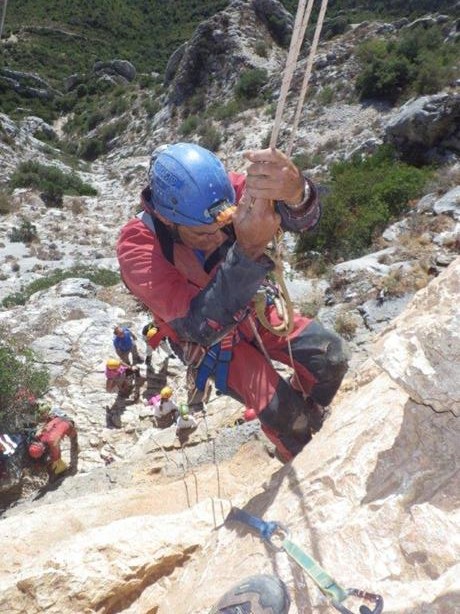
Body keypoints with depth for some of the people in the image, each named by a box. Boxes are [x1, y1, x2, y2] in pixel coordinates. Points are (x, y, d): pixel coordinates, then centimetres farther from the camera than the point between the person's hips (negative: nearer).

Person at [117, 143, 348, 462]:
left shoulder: (225, 192, -26)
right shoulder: (137, 248, -35)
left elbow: (302, 219, -38)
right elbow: (202, 326, -44)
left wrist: (296, 192, -63)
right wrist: (249, 249, -58)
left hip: (252, 312, 4)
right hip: (208, 341, -3)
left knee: (330, 354, -5)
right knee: (283, 411, -14)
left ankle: (307, 417, 28)